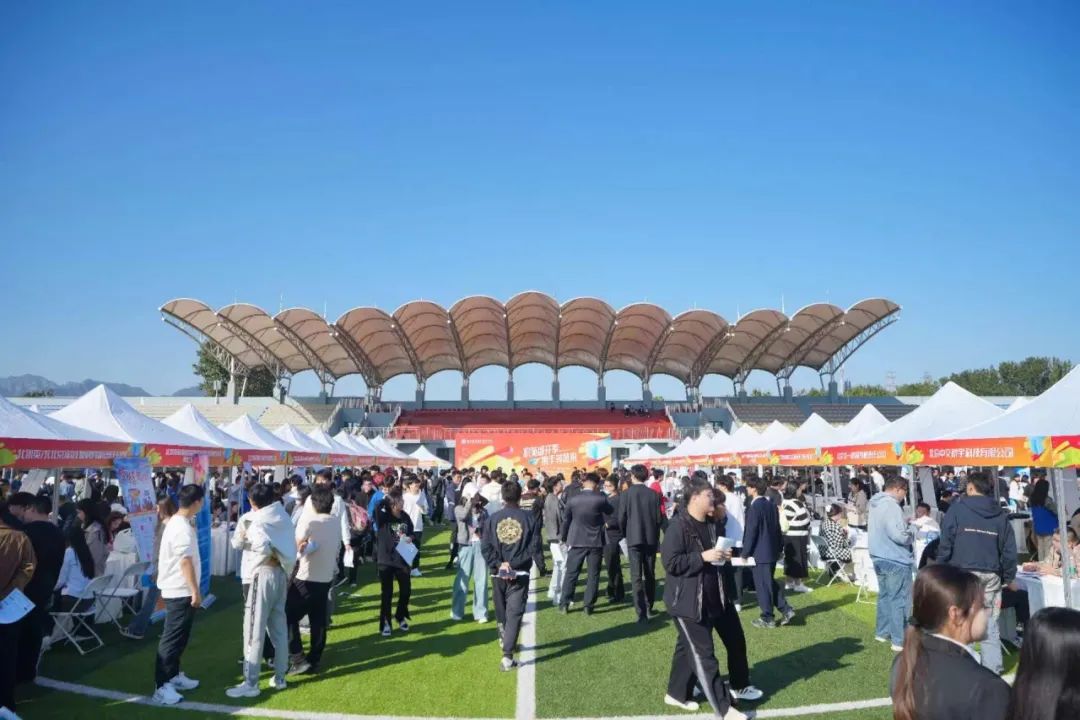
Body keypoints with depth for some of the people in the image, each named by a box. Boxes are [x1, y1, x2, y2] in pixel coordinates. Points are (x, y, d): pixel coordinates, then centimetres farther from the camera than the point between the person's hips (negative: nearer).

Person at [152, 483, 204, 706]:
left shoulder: (178, 522, 10)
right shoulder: (182, 528, -22)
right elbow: (185, 562, -25)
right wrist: (195, 591, -23)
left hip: (178, 590, 10)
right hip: (180, 591, -10)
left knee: (178, 637, 19)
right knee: (172, 639, -5)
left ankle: (173, 675, 29)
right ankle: (161, 686, 0)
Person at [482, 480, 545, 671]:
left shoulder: (493, 518, -2)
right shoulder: (529, 518, -7)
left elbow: (485, 547, -6)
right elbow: (535, 546, -5)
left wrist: (497, 564, -4)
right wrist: (541, 566, 8)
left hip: (499, 572, 2)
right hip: (520, 573, -2)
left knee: (501, 609, 22)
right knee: (515, 613, -1)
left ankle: (504, 636, 41)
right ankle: (507, 656, -7)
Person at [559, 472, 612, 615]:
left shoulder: (572, 500, -4)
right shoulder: (601, 499, -10)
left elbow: (566, 521, 5)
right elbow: (611, 512, 10)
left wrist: (564, 538, 18)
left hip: (576, 541, 1)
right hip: (596, 541, -1)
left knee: (571, 573, 9)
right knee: (593, 574, 7)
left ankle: (564, 604, 11)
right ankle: (588, 606, 8)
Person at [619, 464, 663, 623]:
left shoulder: (626, 494, -7)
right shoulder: (654, 494, -2)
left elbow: (621, 518, -6)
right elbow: (659, 517, 0)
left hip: (634, 538, -3)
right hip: (651, 538, 3)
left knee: (636, 577, -2)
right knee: (650, 575, 16)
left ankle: (642, 613, -8)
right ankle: (649, 608, 25)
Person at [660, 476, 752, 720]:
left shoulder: (710, 523, 8)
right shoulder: (678, 525, -19)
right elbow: (670, 563, -23)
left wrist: (723, 556, 4)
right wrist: (703, 557, -25)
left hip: (711, 597, 8)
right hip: (686, 600, -8)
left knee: (688, 648, 19)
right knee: (704, 654, 0)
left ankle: (677, 693, 35)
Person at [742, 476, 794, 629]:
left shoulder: (754, 507, -18)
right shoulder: (771, 504, 8)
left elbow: (751, 531, -18)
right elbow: (777, 527, 13)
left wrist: (745, 552, -11)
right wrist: (779, 547, 20)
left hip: (760, 552, -9)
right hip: (772, 550, 9)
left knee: (763, 585, 1)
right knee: (770, 582, 19)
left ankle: (767, 618, 9)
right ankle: (786, 610, 16)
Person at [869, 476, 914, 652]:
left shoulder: (876, 504, 9)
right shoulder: (891, 506, -22)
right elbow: (899, 536, -27)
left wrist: (906, 524, 9)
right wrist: (913, 528, -8)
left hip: (879, 558, 9)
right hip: (895, 561, -9)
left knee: (885, 595, 19)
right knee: (899, 600, -1)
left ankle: (882, 632, 29)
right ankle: (900, 640, 5)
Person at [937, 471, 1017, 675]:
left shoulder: (957, 508, -3)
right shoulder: (1001, 514, 9)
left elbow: (945, 543, -7)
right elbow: (1009, 550, 10)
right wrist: (1009, 578, 21)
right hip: (991, 576, 4)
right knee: (990, 627, 10)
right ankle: (993, 671, 12)